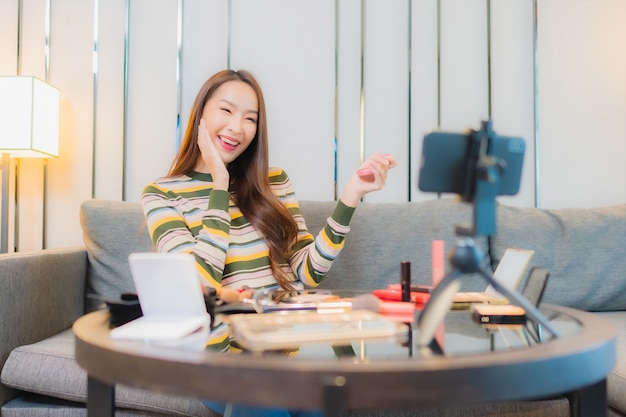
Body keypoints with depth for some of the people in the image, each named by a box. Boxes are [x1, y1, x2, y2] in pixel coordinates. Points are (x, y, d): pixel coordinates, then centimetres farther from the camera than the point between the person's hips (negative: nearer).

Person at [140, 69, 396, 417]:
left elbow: (307, 272, 4)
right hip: (225, 348, -3)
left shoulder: (275, 181, 12)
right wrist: (220, 184, -9)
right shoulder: (162, 194, 3)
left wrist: (351, 194, -6)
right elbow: (199, 286, -11)